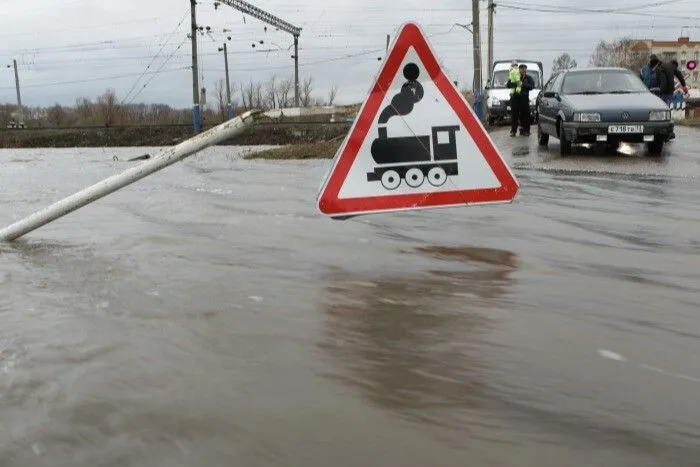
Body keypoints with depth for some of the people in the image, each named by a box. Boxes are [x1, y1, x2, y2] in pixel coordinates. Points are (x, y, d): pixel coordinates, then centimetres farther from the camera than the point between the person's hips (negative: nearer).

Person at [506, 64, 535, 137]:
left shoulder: (529, 78, 11)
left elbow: (532, 86, -5)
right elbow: (508, 85, -4)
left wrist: (522, 84, -15)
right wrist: (516, 84, -18)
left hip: (524, 98, 0)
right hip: (515, 98, 0)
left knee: (525, 115, -2)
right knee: (514, 115, -2)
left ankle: (525, 130, 3)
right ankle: (513, 131, 3)